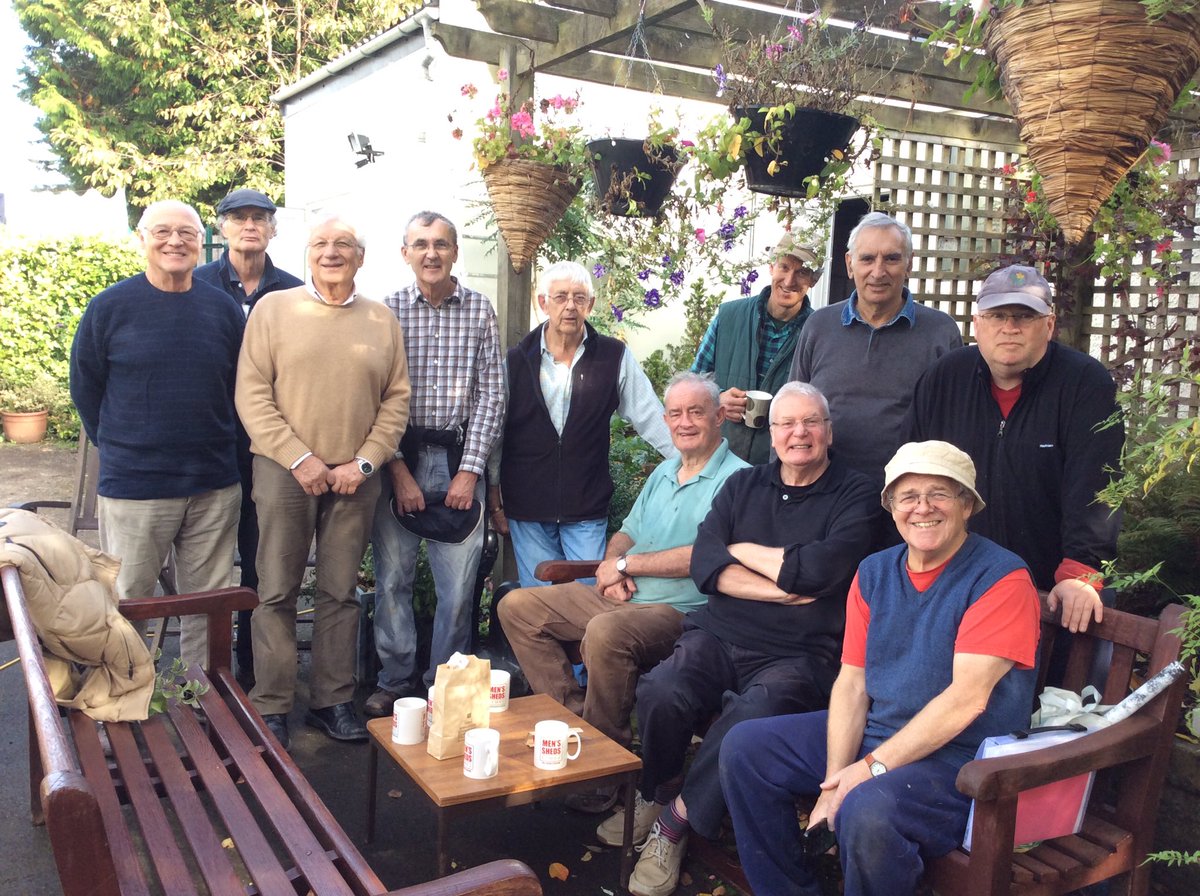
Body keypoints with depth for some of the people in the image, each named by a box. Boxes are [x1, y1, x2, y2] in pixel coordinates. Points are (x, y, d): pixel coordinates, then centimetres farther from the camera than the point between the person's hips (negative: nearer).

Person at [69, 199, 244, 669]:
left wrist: (218, 449, 8)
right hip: (133, 487, -2)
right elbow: (85, 388, 4)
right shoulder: (109, 307, -3)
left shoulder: (224, 309, 4)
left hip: (215, 488, 3)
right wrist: (121, 449, 5)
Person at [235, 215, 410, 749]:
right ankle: (271, 706, 15)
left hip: (355, 477, 2)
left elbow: (395, 400, 7)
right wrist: (300, 458, -11)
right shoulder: (273, 309, 2)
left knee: (340, 593, 9)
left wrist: (365, 462, -5)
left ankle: (333, 701, 20)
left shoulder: (382, 321, 8)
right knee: (277, 592, 3)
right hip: (285, 470, -2)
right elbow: (252, 395, -4)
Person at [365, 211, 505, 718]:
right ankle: (396, 680, 22)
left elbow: (490, 396, 2)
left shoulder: (480, 311, 4)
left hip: (459, 458, 0)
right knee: (392, 576, 6)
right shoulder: (386, 311, 2)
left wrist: (470, 470, -5)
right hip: (398, 456, 0)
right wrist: (397, 469, -7)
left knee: (459, 581, 1)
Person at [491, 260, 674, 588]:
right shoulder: (516, 361, 1)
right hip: (527, 510, 1)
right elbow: (495, 431, 7)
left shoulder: (615, 357, -1)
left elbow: (650, 417, 1)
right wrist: (495, 501, 7)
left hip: (587, 510, -1)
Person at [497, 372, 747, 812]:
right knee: (517, 606, 1)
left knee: (605, 633, -38)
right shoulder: (663, 472, 19)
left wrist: (627, 564, -10)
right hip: (619, 596, 9)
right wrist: (613, 564, -2)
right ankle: (573, 713, -4)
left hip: (679, 609, -9)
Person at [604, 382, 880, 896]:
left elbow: (820, 569, -14)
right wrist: (780, 589, -9)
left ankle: (676, 819, -11)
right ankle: (652, 795, 4)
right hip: (721, 634, 4)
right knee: (661, 691, -26)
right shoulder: (743, 486, 16)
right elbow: (704, 565, 3)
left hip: (800, 653, -3)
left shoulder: (854, 495, 4)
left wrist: (742, 550, 0)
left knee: (751, 714, -34)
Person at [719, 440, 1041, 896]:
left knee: (867, 809, -35)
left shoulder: (1001, 578, -12)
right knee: (744, 747, -2)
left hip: (959, 755, -7)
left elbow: (966, 699, -21)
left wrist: (873, 767, -22)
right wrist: (834, 781, -10)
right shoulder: (874, 573, 8)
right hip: (871, 731, 7)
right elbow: (852, 682, 3)